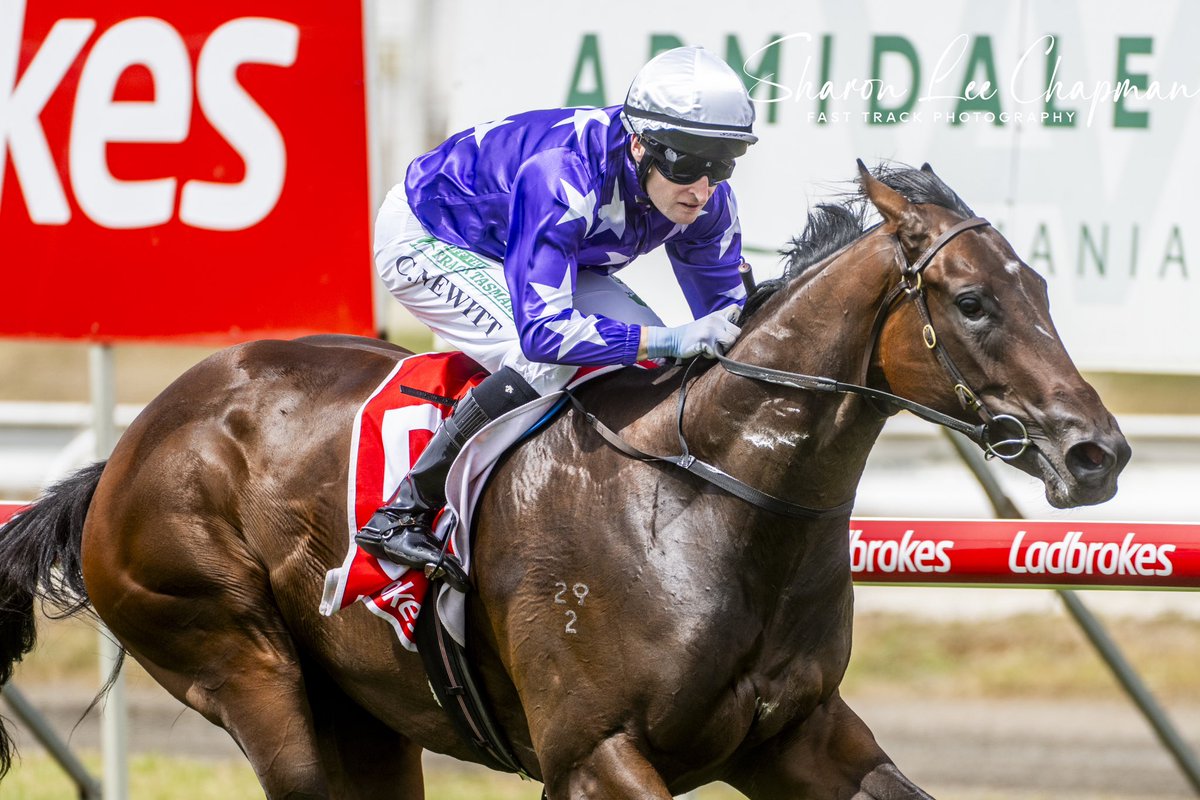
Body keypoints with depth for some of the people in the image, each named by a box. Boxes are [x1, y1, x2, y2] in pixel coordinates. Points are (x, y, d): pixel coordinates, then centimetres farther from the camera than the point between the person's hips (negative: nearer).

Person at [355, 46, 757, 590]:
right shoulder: (563, 175, -42)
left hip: (519, 256, 8)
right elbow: (544, 330, -46)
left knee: (654, 361, -7)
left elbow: (727, 306, -5)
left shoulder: (704, 198, -20)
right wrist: (671, 341, -49)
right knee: (547, 362, -29)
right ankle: (401, 517, -23)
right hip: (426, 240, -8)